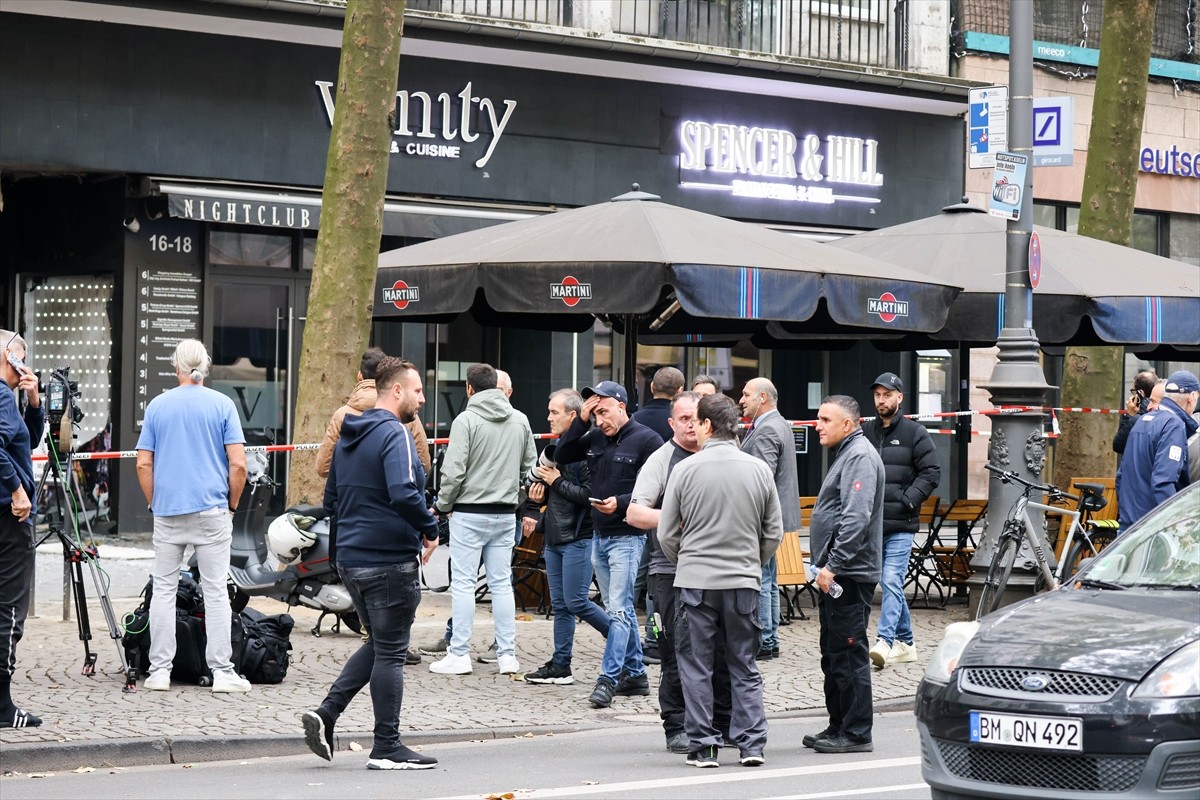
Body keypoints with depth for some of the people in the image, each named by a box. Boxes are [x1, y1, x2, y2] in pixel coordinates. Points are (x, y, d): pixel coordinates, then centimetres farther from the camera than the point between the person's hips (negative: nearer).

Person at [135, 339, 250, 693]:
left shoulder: (157, 406, 5)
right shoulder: (222, 405, -1)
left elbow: (144, 464, 3)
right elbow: (238, 463, -7)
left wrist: (155, 503, 14)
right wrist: (232, 504, 6)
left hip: (167, 511, 2)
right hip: (212, 510, -2)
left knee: (163, 589, 8)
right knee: (215, 590, 1)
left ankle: (159, 670, 6)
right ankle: (222, 671, -1)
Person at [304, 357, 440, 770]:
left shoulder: (348, 437, 13)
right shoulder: (395, 434, -15)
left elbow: (331, 498, 20)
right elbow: (404, 494, -28)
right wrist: (430, 529, -13)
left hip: (351, 560, 8)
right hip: (391, 561, -8)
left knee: (379, 645, 20)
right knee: (390, 652, 1)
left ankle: (326, 713, 8)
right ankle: (386, 748, 8)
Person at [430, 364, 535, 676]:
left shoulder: (466, 420, -11)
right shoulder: (520, 421, 7)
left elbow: (454, 471, -14)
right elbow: (530, 467, 11)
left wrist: (444, 504, 0)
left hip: (469, 513, -5)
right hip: (505, 514, 5)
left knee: (463, 584, -1)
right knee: (502, 583, 9)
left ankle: (459, 654, -1)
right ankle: (507, 655, 8)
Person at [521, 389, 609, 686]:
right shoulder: (556, 448, 15)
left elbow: (589, 495, -22)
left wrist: (557, 481, -14)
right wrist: (538, 494, 6)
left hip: (578, 538, -9)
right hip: (554, 538, 9)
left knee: (576, 602, -8)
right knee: (560, 605, 10)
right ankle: (560, 665, 13)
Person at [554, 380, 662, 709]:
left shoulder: (646, 440, -9)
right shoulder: (594, 438, 11)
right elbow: (561, 457, 7)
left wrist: (622, 503, -22)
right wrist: (581, 421, -1)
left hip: (628, 536, -8)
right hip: (599, 536, 8)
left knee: (619, 608, -10)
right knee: (619, 608, 12)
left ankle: (608, 678, -12)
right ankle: (635, 674, 20)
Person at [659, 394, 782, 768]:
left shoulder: (685, 470, -6)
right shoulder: (759, 470, 1)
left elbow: (667, 534, -1)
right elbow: (774, 533, 6)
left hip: (696, 582, -2)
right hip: (744, 582, 2)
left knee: (696, 667, 6)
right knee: (745, 667, 10)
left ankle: (702, 745, 4)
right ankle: (751, 743, 5)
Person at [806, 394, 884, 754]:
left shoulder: (860, 457, -14)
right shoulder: (847, 455, 19)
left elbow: (856, 519, -24)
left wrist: (833, 566, -24)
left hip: (848, 576, -11)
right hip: (835, 575, 11)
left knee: (849, 655, -8)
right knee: (834, 655, 14)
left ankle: (856, 734, -5)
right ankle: (838, 728, 21)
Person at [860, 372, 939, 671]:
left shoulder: (915, 433, 0)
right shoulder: (865, 432, 11)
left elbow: (931, 473, -4)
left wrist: (908, 500, -13)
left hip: (901, 525, -5)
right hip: (870, 523, 5)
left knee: (892, 581, -15)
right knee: (891, 583, 11)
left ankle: (885, 641, -23)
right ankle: (906, 642, 20)